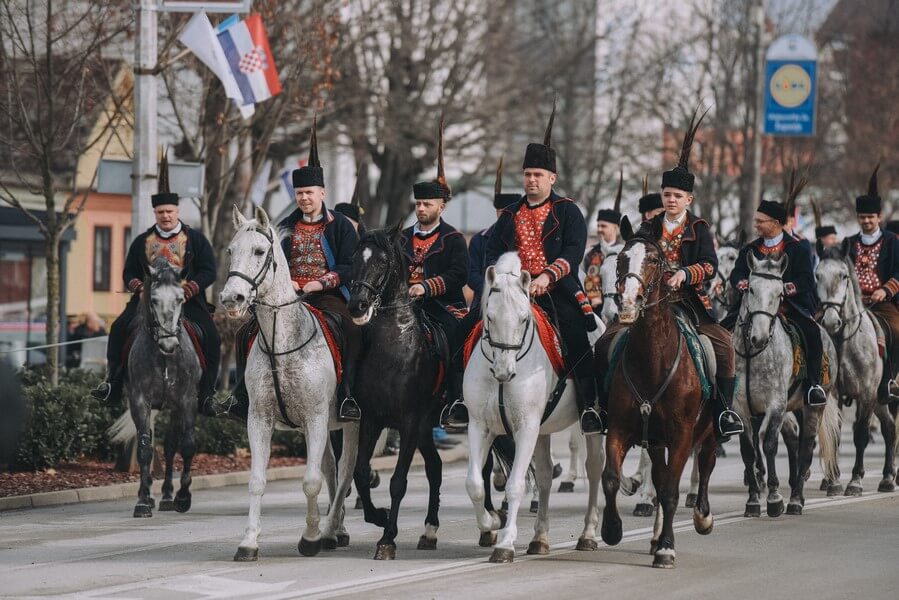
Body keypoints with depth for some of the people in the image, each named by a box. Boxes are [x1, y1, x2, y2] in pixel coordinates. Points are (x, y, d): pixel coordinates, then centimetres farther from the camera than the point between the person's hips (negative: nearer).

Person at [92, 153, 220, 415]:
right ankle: (113, 383, -13)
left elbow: (209, 271, 2)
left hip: (187, 298, -1)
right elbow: (129, 271, 18)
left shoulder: (196, 239, 8)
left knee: (211, 338, -21)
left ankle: (207, 393, -12)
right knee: (119, 328, -20)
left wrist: (192, 286, -17)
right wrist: (136, 284, -6)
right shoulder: (142, 242, 15)